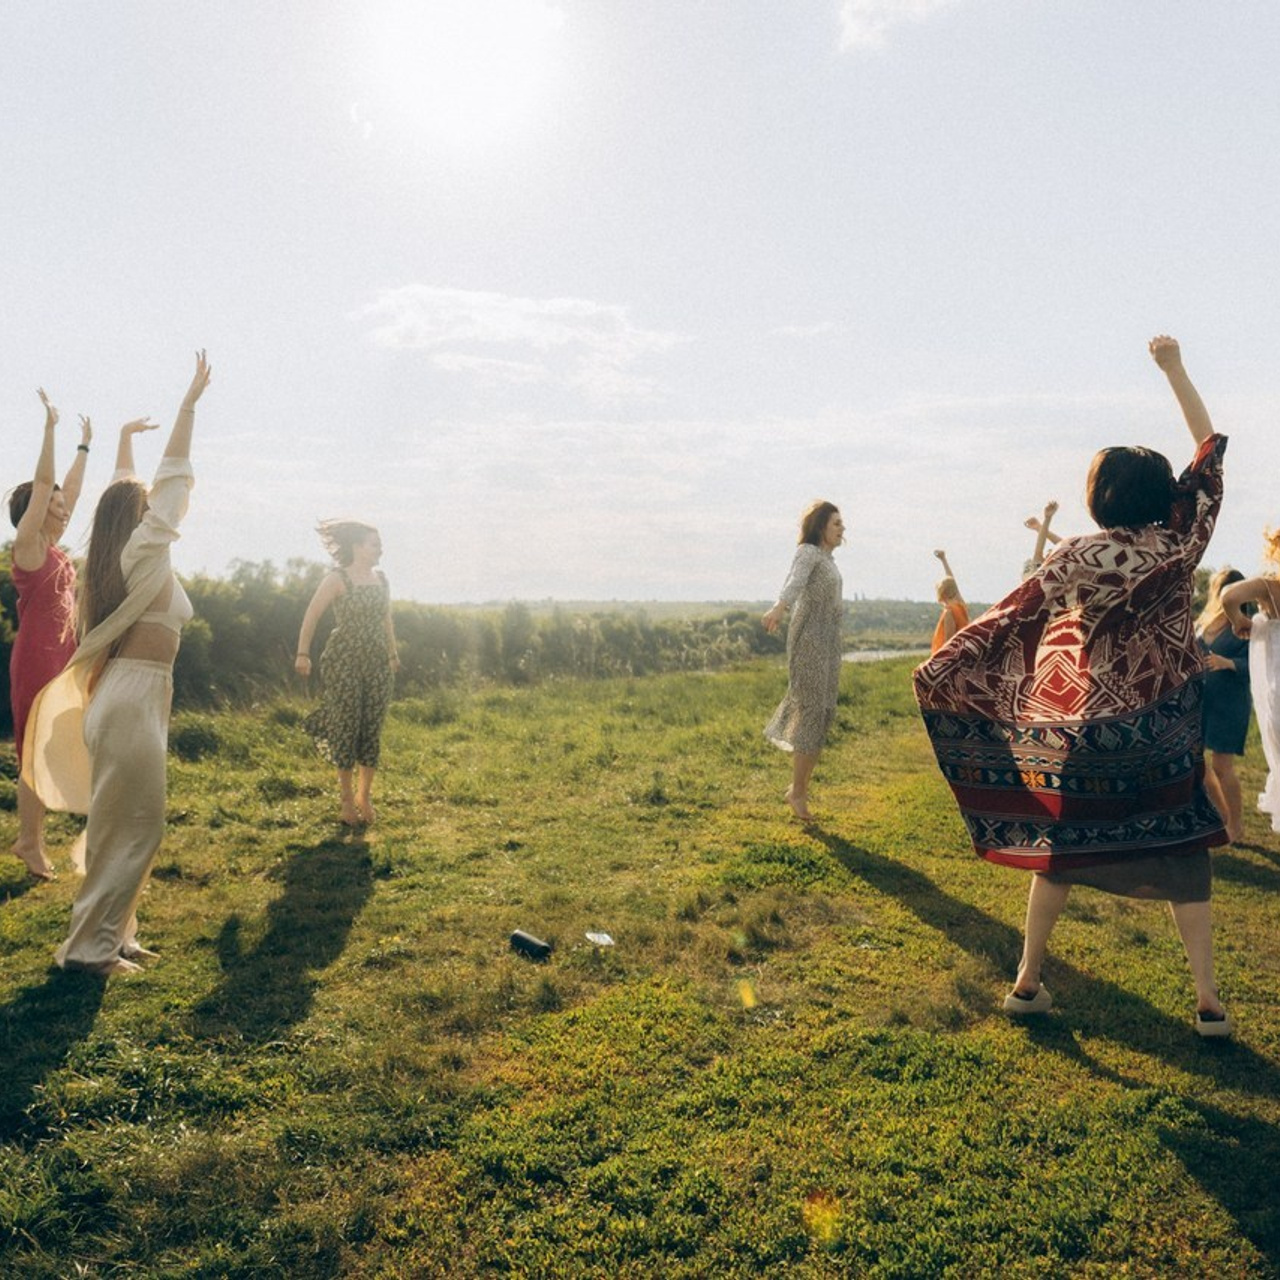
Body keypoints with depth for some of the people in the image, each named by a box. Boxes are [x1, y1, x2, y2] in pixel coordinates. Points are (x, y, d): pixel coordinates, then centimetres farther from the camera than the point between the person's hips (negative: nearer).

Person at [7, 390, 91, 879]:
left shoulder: (54, 548, 12)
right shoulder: (28, 544, -8)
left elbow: (71, 487, 21)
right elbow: (42, 483, -16)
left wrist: (85, 445, 27)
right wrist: (50, 428, -19)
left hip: (61, 657, 8)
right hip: (36, 659, -8)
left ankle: (30, 838, 20)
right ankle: (30, 842, 4)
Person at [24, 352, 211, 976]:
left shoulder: (115, 556, 12)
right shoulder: (144, 552, -9)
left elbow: (126, 491, 27)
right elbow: (172, 477, -10)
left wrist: (125, 435, 37)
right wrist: (189, 403, -7)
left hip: (125, 696, 9)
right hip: (135, 698, -9)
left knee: (122, 821, 14)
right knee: (132, 823, -4)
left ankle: (110, 931, 22)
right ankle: (92, 945, 2)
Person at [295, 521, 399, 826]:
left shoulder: (381, 580, 10)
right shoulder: (337, 579, -6)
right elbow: (311, 616, -6)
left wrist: (392, 654, 20)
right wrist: (303, 654, -10)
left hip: (378, 663, 5)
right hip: (343, 662, -5)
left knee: (372, 730, 4)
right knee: (346, 728, -1)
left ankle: (364, 795, 16)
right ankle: (347, 800, 11)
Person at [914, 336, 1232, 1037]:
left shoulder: (1079, 557, -9)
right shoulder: (1181, 544, -4)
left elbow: (1009, 617, -10)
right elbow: (1210, 452, 6)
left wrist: (940, 665, -4)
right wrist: (1174, 368, 10)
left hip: (1088, 727, -1)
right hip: (1165, 731, 1)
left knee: (1059, 845, 12)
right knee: (1181, 854, 13)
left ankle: (1028, 981, 15)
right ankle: (1208, 1000, 12)